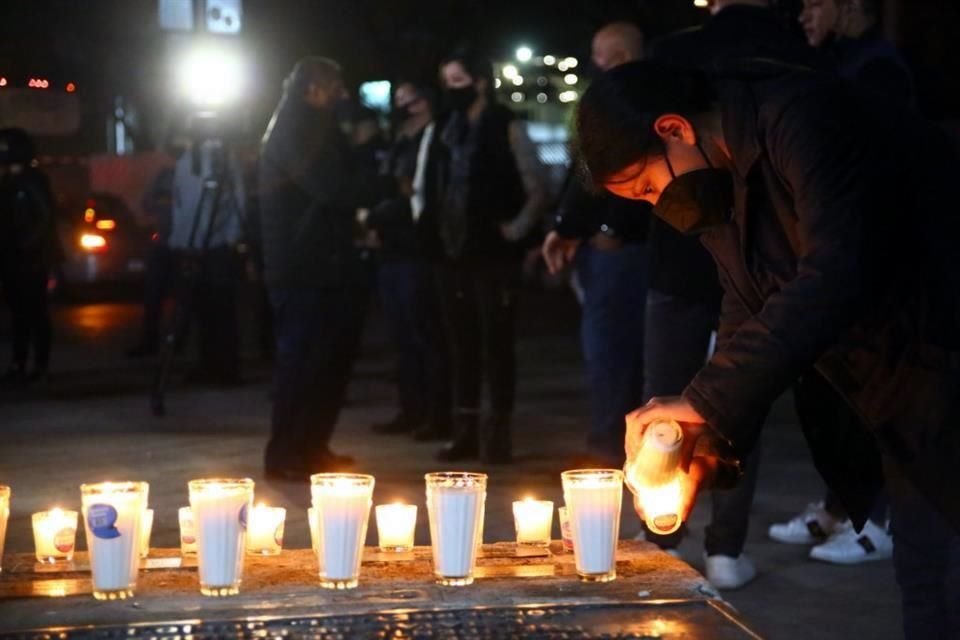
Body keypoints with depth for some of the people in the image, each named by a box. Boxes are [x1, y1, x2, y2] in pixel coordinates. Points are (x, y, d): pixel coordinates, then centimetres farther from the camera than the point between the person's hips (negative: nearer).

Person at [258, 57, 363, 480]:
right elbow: (332, 189, -20)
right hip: (301, 267, -10)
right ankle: (285, 455, -1)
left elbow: (337, 188, 22)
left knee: (331, 358, 11)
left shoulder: (314, 130, 20)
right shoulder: (292, 133, -11)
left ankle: (312, 448, 20)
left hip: (321, 263, 10)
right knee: (303, 359, -7)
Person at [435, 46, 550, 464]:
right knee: (463, 345, 9)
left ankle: (498, 433, 5)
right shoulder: (449, 131, 11)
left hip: (494, 254, -5)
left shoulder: (507, 129, -4)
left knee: (496, 344, -1)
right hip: (455, 254, 5)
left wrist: (515, 229, -11)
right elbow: (433, 186, 17)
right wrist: (433, 230, 4)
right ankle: (465, 433, 15)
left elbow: (538, 189, -5)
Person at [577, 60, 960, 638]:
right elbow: (747, 319, 9)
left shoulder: (805, 120, -23)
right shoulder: (717, 181, 6)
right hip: (905, 401, 9)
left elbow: (837, 276, -34)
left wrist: (704, 401, -31)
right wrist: (707, 452, -6)